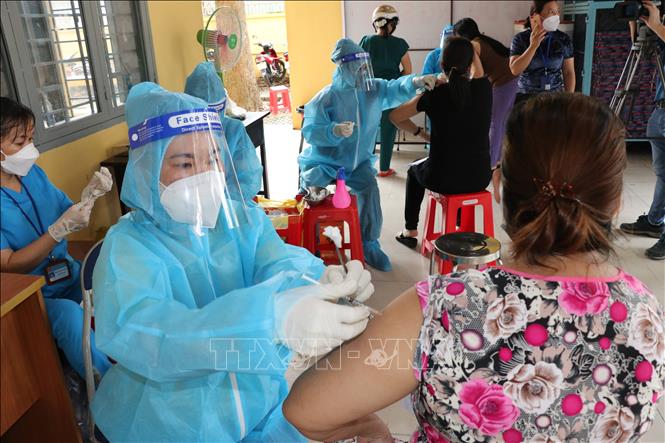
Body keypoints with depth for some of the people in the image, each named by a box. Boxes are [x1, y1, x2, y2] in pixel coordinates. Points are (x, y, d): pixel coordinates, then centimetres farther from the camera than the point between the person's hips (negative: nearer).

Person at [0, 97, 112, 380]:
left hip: (67, 274, 6)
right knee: (70, 315, -35)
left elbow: (68, 214, 13)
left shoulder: (34, 174, 4)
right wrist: (60, 229, -26)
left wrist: (90, 194, -7)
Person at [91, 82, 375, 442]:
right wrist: (269, 316, -51)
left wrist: (314, 283, -47)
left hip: (260, 403, 4)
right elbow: (134, 332, -36)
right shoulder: (128, 245, -17)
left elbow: (279, 263, -22)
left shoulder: (245, 219, -3)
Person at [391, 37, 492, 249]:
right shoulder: (484, 88, -4)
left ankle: (410, 232, 37)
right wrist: (468, 49, 32)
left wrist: (420, 132, 14)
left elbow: (395, 116, 5)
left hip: (443, 179, -2)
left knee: (414, 170, 33)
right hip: (479, 178, 3)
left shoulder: (434, 95, -9)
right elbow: (478, 73, 23)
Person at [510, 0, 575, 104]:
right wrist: (533, 46, -20)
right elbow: (515, 70, -15)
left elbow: (569, 72, 4)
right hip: (526, 98, -1)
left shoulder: (563, 39, 1)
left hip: (555, 97, 2)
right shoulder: (520, 39, -4)